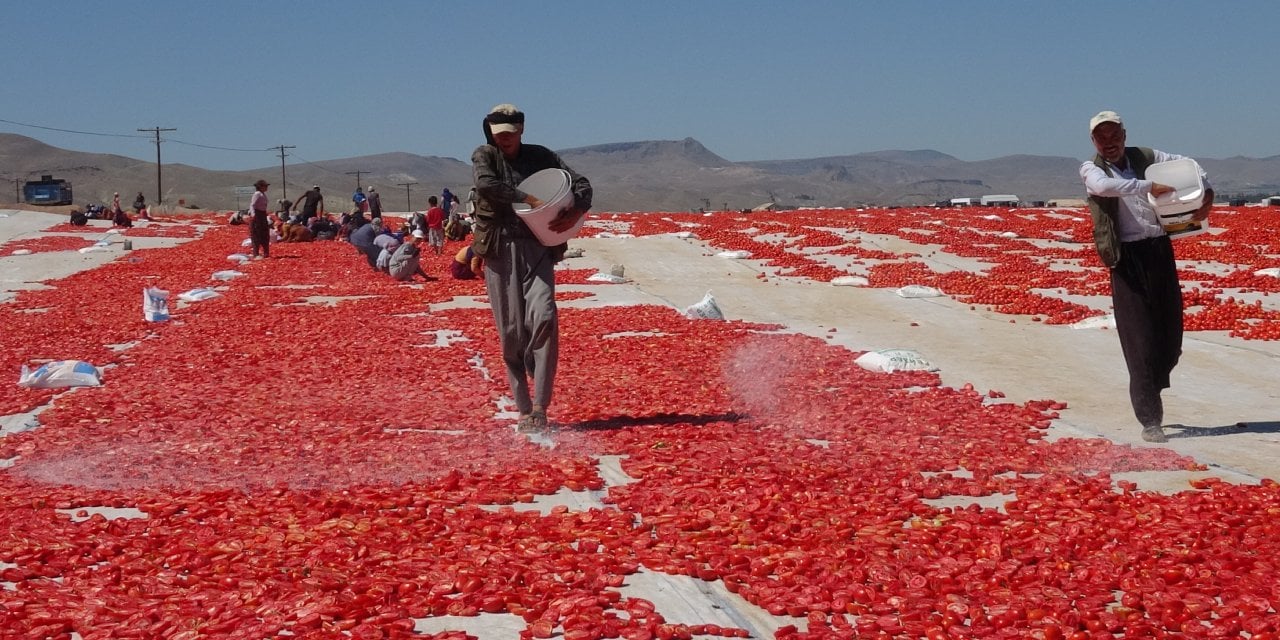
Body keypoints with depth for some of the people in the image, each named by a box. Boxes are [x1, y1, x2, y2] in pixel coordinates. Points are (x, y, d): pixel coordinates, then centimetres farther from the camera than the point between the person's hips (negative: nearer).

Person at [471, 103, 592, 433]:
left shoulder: (540, 156, 11)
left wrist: (575, 212, -11)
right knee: (511, 331, 0)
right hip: (499, 250, 0)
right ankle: (524, 411, 8)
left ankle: (540, 406, -17)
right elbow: (486, 184, -16)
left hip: (537, 247, 1)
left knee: (543, 317, -19)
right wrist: (528, 198, -19)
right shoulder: (484, 156, 6)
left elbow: (581, 184, 9)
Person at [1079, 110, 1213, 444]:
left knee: (1171, 331, 8)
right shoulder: (1090, 169, 2)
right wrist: (1149, 186, -25)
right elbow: (1103, 185, -21)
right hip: (1127, 257, -4)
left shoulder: (1145, 157, 13)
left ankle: (1151, 388, 35)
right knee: (1139, 340, -6)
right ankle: (1150, 421, -3)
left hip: (1160, 250, 4)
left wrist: (1206, 193, 3)